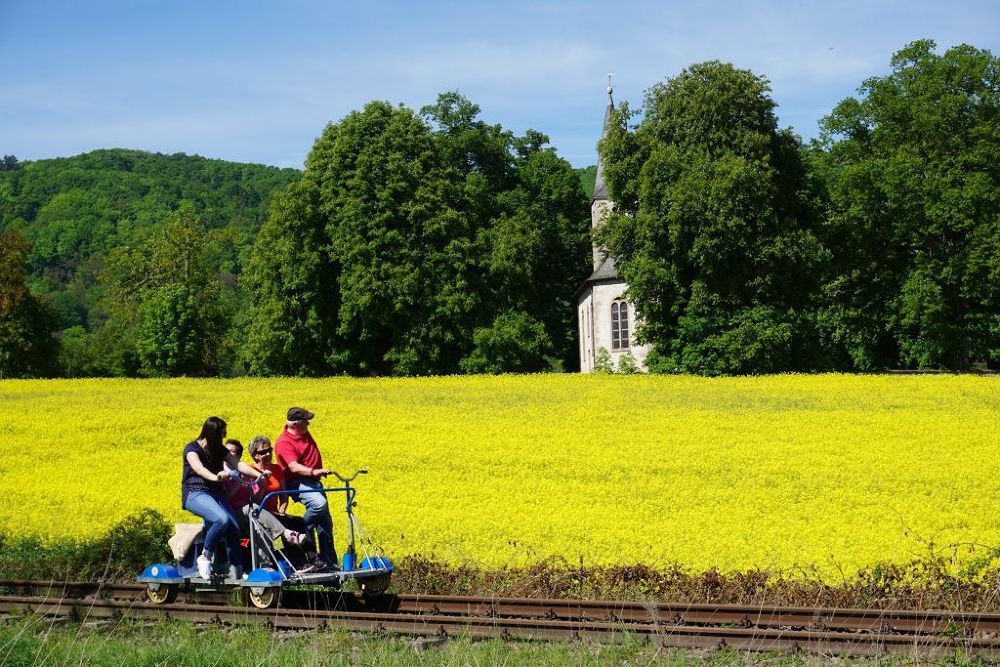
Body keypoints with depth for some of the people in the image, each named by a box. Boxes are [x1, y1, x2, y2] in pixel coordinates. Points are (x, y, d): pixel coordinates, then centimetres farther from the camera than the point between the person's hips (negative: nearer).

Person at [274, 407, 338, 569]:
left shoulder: (304, 433, 7)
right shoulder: (284, 443, -19)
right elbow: (294, 467, -33)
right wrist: (314, 471, -45)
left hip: (314, 481, 9)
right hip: (297, 483, -9)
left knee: (325, 523, 8)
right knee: (319, 503, -38)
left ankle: (331, 563, 14)